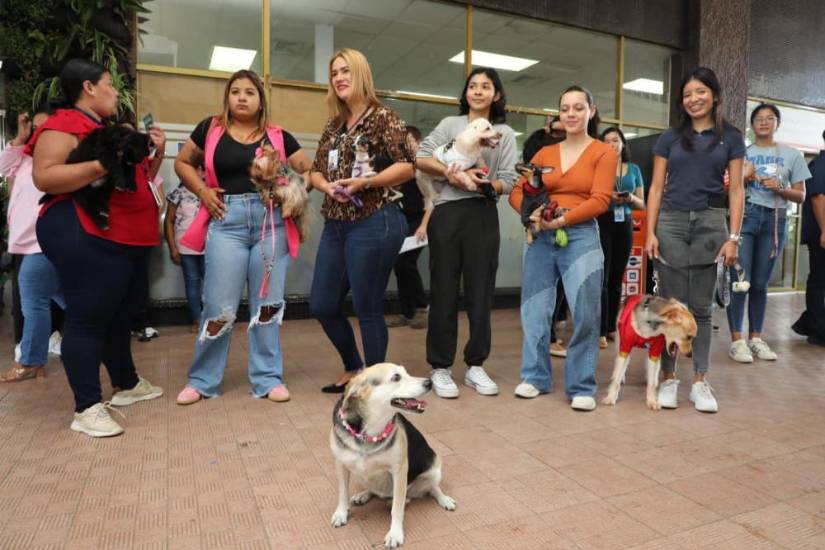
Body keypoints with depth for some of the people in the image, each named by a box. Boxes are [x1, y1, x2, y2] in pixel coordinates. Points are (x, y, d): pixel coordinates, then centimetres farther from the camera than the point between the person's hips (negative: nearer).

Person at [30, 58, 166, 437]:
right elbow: (44, 177, -18)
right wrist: (103, 164, -25)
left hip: (130, 238, 9)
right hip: (89, 239, -9)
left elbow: (139, 178, 29)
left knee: (120, 316, 16)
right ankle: (87, 409, 0)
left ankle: (127, 385, 30)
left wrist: (156, 151, 14)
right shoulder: (64, 124, -5)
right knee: (89, 318, -6)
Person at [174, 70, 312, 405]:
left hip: (271, 221, 1)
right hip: (227, 220, -1)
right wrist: (203, 191, 1)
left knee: (267, 302, 5)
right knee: (219, 306, 0)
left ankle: (268, 378, 17)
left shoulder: (278, 136, 9)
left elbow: (308, 171, 13)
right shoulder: (210, 129, 7)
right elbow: (182, 163, 17)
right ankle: (202, 380, 19)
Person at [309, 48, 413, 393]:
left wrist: (362, 183, -20)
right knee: (322, 305, 11)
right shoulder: (333, 126, 16)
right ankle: (353, 368, 33)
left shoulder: (383, 118, -4)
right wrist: (328, 186, -5)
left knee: (367, 309, 0)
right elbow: (315, 171, 17)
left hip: (372, 225, -8)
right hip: (335, 226, 8)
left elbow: (406, 167, -12)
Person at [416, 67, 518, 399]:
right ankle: (440, 368, 10)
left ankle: (475, 366, 16)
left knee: (480, 291, 4)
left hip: (483, 216, 1)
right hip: (446, 213, -1)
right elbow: (419, 157, 0)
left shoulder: (505, 133, 13)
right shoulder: (450, 124, 11)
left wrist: (484, 183, -14)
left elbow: (508, 182, 5)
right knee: (444, 290, 1)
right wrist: (450, 173, -12)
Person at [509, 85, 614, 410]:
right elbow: (517, 191, 9)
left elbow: (600, 200, -8)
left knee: (585, 314, -3)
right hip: (540, 237, 4)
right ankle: (535, 376, 21)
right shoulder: (545, 153, 14)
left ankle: (582, 387, 10)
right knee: (535, 309, 7)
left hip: (581, 237, -3)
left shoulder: (603, 152, 3)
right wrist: (531, 212, -12)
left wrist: (561, 219, -17)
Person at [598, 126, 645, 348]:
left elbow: (642, 203, 13)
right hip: (601, 224, -4)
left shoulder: (634, 169, 13)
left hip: (624, 225, 4)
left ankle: (611, 327, 17)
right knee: (602, 277, -10)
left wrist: (630, 198, -8)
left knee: (617, 278, 8)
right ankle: (601, 331, -9)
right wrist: (606, 196, -18)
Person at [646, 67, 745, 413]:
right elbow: (656, 187, 6)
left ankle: (700, 382, 14)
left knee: (701, 307, 5)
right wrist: (650, 232, -3)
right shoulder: (670, 137, 9)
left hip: (710, 224, 0)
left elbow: (736, 190, 6)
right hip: (671, 223, 0)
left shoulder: (731, 137, 9)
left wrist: (733, 237, -3)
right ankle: (668, 379, 11)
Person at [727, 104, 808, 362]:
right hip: (744, 216, -1)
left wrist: (780, 188, -9)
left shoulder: (792, 155, 11)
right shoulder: (742, 153, 10)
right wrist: (743, 180, -8)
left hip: (775, 220, 2)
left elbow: (801, 195, 9)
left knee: (760, 283, 6)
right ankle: (736, 340, -4)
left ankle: (756, 338, 14)